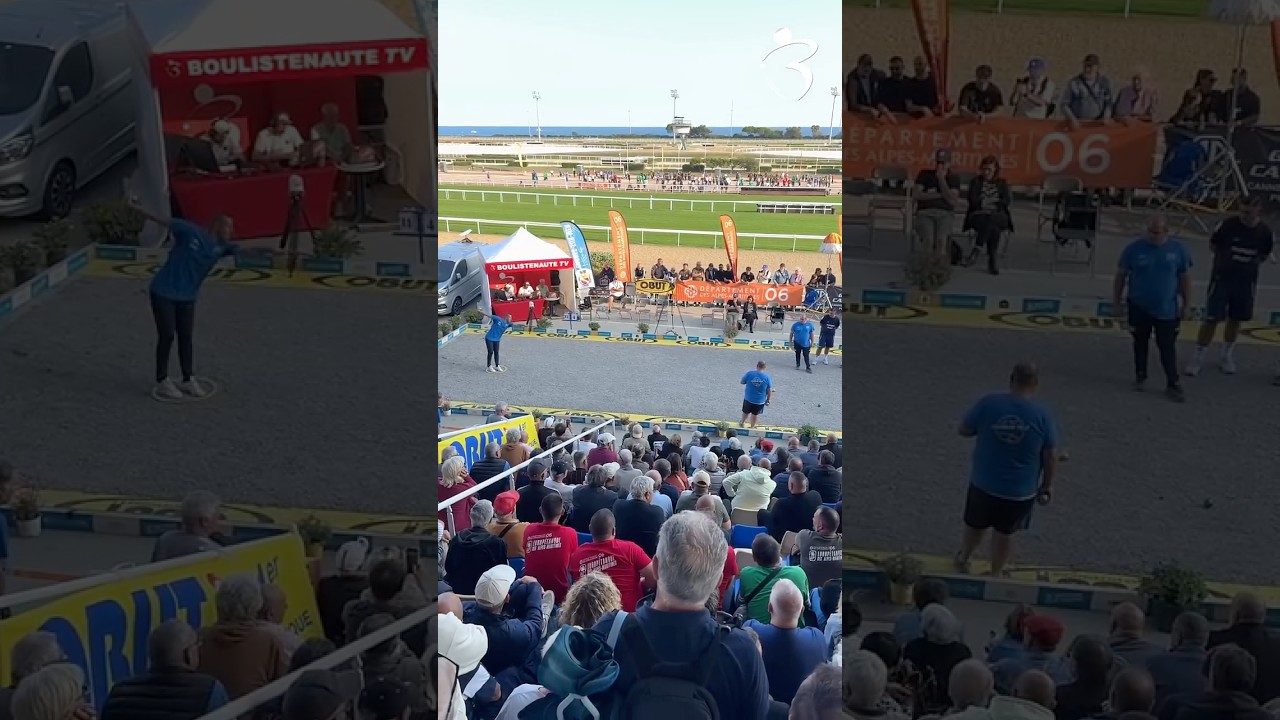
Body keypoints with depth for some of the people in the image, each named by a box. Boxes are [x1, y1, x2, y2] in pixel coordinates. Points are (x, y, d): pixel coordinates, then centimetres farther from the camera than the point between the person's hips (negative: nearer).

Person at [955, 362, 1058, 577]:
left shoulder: (988, 404, -15)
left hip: (984, 484, 1)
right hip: (1021, 491, -1)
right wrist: (1047, 487, 6)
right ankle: (995, 574, 34)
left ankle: (963, 559, 47)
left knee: (975, 525, 23)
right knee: (1004, 533, 18)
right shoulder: (1042, 415, -14)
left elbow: (963, 430, -1)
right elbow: (1051, 457, -7)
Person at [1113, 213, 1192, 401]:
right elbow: (1120, 276, -1)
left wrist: (1186, 304, 3)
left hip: (1167, 309, -1)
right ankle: (1140, 376, 30)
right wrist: (1116, 302, 0)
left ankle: (1172, 384, 7)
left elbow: (1185, 278, 3)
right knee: (1140, 343, 14)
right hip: (1139, 307, 1)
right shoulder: (1134, 249, -8)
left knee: (1168, 347, 0)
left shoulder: (1178, 250, -5)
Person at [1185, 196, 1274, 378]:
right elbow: (1213, 245, 2)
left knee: (1235, 319, 13)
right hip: (1222, 278, -2)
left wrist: (1250, 264, 1)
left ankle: (1227, 356, 32)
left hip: (1246, 281, 2)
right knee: (1211, 319, -4)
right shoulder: (1228, 225, -16)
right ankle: (1198, 358, 6)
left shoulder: (1265, 232, -9)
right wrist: (1227, 260, 4)